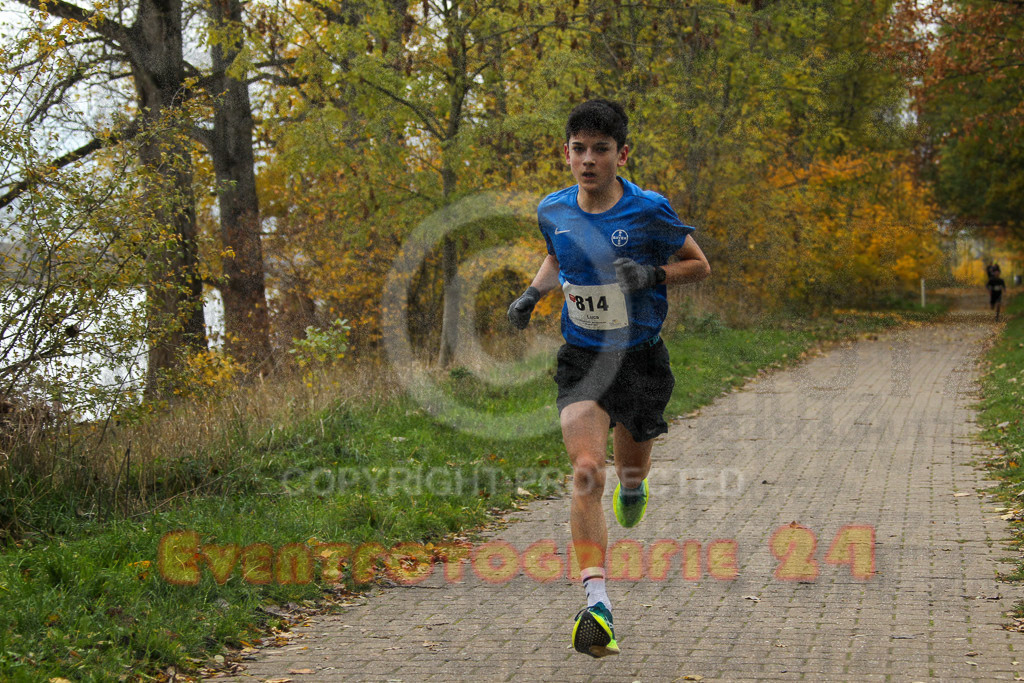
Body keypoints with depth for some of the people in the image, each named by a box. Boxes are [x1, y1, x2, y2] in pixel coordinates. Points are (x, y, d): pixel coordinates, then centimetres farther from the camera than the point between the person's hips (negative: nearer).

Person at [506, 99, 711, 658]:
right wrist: (533, 292, 3)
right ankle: (597, 607, -23)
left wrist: (651, 275, -19)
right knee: (586, 472, -18)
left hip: (640, 359, -1)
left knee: (630, 468, 16)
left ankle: (632, 487, 59)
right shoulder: (553, 211, -1)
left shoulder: (649, 211, -12)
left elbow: (699, 265, -1)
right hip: (581, 360, 1)